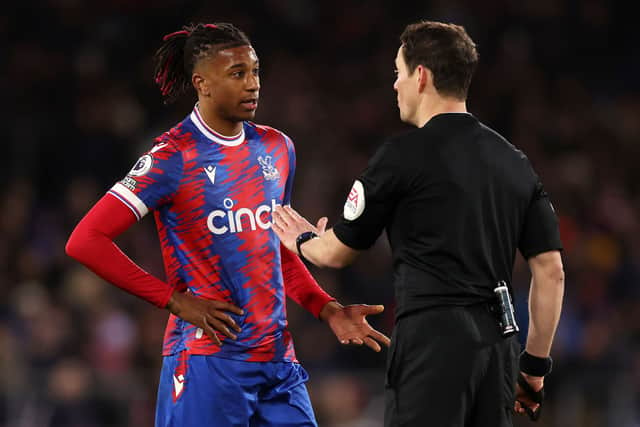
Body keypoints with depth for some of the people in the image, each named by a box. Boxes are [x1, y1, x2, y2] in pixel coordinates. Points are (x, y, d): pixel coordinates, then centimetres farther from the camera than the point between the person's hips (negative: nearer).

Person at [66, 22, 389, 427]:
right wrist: (175, 300, -12)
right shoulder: (174, 158, -8)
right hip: (207, 360, -6)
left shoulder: (277, 148, 12)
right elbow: (86, 241, -12)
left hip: (278, 362, 6)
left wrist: (328, 309, 10)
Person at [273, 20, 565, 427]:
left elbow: (339, 252, 7)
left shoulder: (405, 154, -4)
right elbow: (552, 271, 11)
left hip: (433, 337, -6)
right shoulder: (514, 161, 13)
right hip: (499, 341, 6)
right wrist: (535, 365, 18)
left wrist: (304, 241, 30)